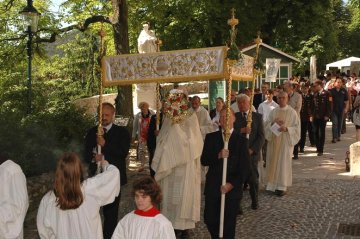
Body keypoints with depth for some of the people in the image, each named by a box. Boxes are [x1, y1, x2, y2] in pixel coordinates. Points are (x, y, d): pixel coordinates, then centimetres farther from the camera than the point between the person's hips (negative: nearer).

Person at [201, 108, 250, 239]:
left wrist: (232, 184, -12)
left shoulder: (241, 140, 0)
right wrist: (218, 156, -18)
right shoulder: (211, 137, 6)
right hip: (212, 187, 2)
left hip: (232, 188, -2)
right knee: (209, 219, 5)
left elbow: (244, 167, -3)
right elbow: (204, 160, 0)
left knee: (229, 223, 3)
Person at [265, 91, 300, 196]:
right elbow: (266, 125, 8)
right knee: (273, 161, 6)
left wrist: (286, 128, -20)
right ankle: (273, 184, 16)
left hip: (285, 141, -4)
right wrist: (273, 122, -12)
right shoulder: (273, 111, 8)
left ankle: (282, 186, 2)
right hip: (273, 140, 4)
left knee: (284, 162, -3)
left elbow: (297, 127, -5)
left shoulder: (292, 112, -3)